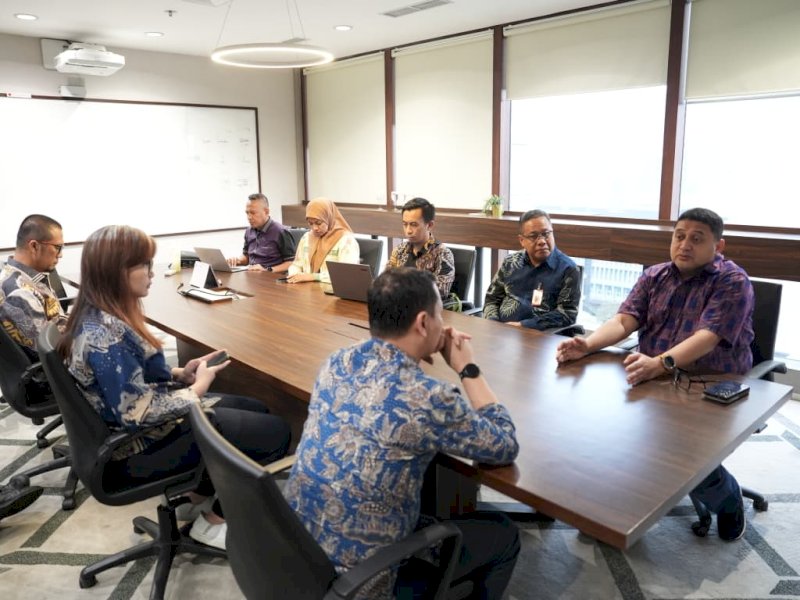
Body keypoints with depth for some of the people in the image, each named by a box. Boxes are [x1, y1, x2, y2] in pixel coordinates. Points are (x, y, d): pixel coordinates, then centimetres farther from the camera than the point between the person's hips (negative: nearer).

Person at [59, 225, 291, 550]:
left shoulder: (100, 317, 2)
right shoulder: (105, 335, -29)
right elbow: (137, 413, -30)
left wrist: (182, 374, -2)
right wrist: (195, 388, -17)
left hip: (153, 424, 10)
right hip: (145, 444, -10)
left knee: (258, 411, 17)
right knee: (275, 432, -7)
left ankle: (201, 496, 25)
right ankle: (214, 520, 10)